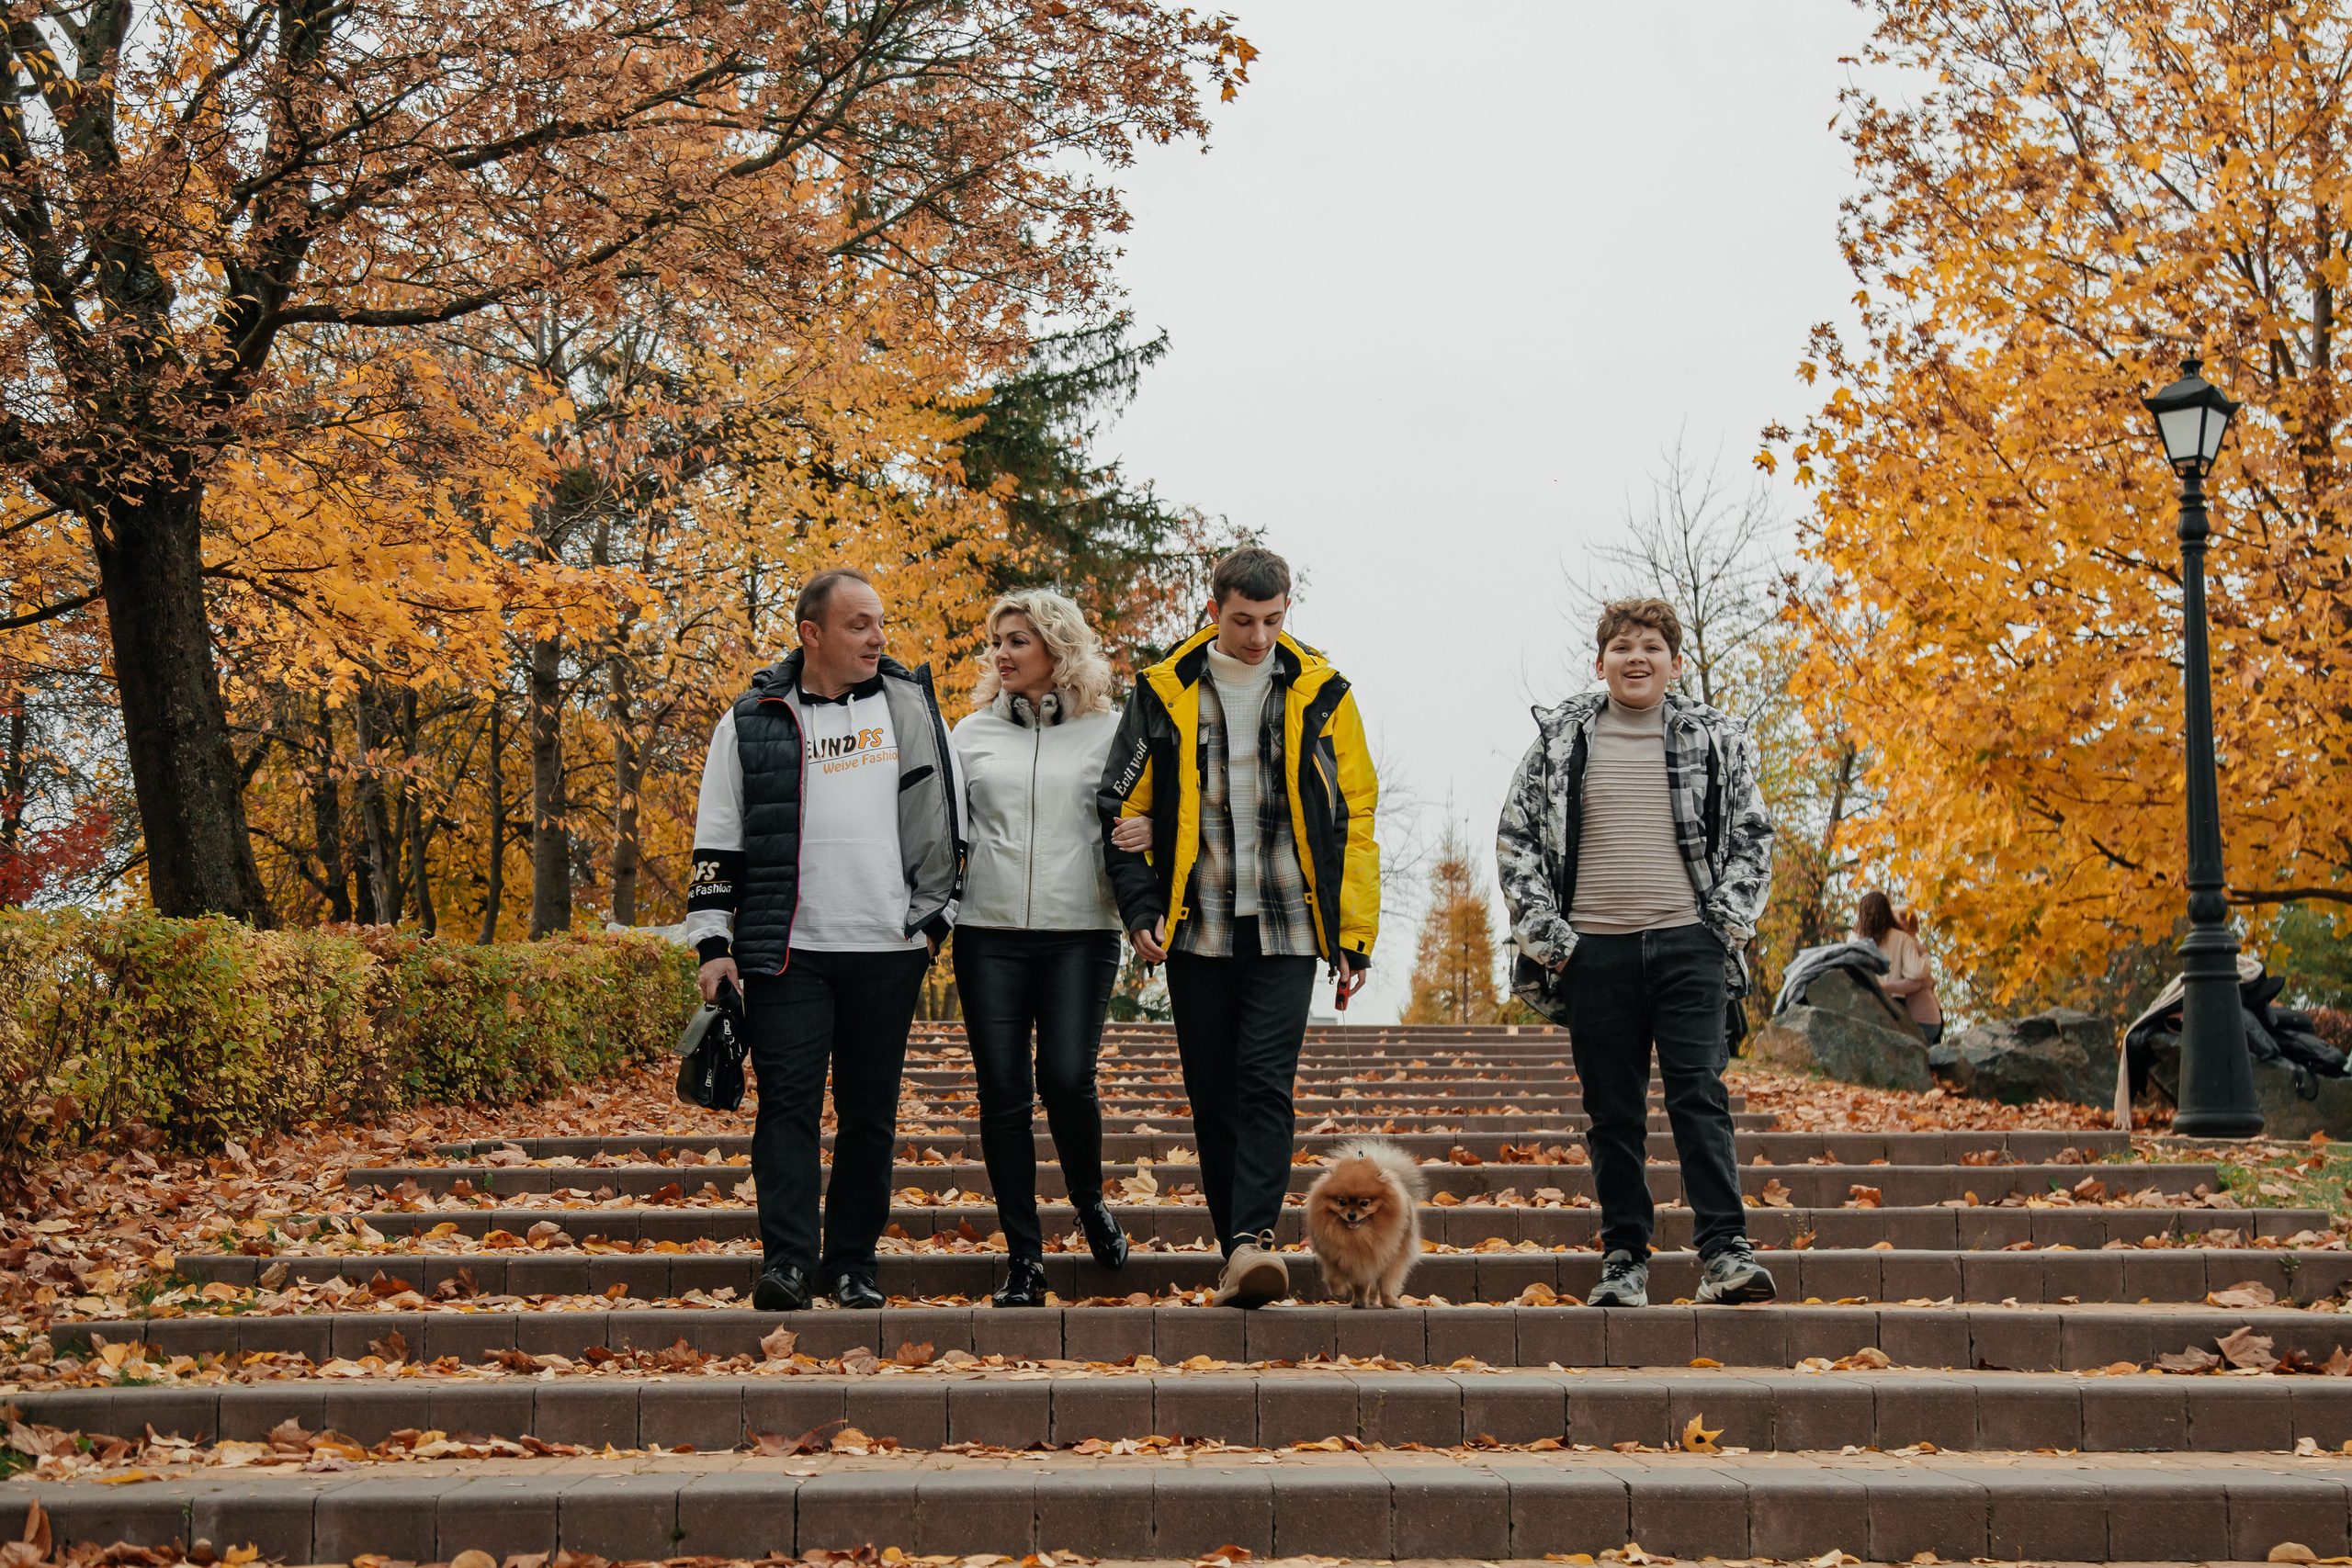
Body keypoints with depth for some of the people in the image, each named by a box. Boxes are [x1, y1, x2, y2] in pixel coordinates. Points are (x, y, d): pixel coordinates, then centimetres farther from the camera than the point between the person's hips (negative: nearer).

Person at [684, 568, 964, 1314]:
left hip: (888, 950, 2)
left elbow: (944, 823, 13)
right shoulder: (750, 722, 5)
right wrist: (713, 943, 2)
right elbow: (716, 843, 8)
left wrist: (933, 918, 7)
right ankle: (786, 1260, -10)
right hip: (786, 950, -1)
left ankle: (852, 1262, 14)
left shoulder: (909, 705, 9)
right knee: (789, 1101, -9)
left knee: (870, 1113, 5)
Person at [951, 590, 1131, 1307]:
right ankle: (1024, 1258, 7)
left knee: (1066, 1077, -13)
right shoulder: (973, 733, 12)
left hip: (1080, 933, -2)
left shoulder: (1108, 730, 6)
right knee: (1003, 1092, -1)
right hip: (990, 933, 2)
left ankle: (1089, 1200, 17)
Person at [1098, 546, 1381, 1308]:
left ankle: (1252, 1239, -19)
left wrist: (1355, 932, 1)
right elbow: (1124, 808, 8)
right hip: (1197, 927, 2)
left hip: (1286, 929, -2)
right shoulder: (1164, 693, 4)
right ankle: (1238, 1253, 13)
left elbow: (1353, 817, 5)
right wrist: (1141, 911, -3)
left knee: (1266, 1083, -13)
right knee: (1212, 1094, 5)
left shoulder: (1320, 694, 4)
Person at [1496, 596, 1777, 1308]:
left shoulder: (1716, 740, 9)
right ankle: (1625, 1257, 11)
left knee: (1699, 1092, -10)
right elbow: (1515, 838, 9)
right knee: (1612, 1110, 4)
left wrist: (1727, 922, 1)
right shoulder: (1559, 741, 8)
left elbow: (1754, 839, 14)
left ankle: (1724, 1250, -10)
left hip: (1686, 942, -1)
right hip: (1593, 949, 1)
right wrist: (1546, 931, 0)